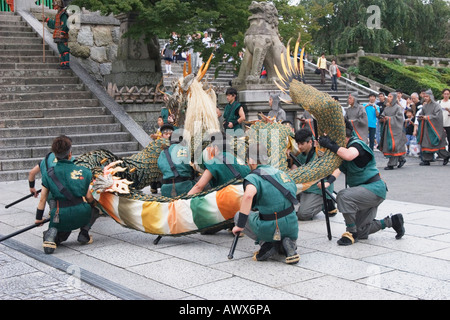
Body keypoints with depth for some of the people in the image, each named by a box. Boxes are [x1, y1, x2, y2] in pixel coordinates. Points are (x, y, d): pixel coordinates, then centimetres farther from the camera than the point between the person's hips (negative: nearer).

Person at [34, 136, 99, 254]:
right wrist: (95, 204, 27)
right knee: (95, 209, 34)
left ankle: (52, 233, -5)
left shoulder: (49, 174, 3)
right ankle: (84, 232, 13)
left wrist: (38, 218, 20)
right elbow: (89, 197, 5)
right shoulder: (84, 171, 1)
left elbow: (42, 199, 7)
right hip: (81, 215, 0)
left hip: (61, 217, 1)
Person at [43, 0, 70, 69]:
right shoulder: (58, 14, 21)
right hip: (58, 36, 10)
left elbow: (65, 25, -19)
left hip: (62, 36, -10)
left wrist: (62, 33, -26)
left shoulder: (63, 14, -10)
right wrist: (46, 20, 24)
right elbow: (54, 24, 27)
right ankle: (62, 64, 11)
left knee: (64, 50, -12)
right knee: (61, 50, 9)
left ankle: (67, 64, -15)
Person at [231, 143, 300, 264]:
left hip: (270, 229, -5)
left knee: (238, 216, 20)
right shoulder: (281, 172, 13)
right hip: (291, 226, 6)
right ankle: (288, 243, 3)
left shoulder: (253, 177, -8)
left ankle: (265, 243, 3)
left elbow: (248, 195, -30)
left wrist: (240, 225, -24)